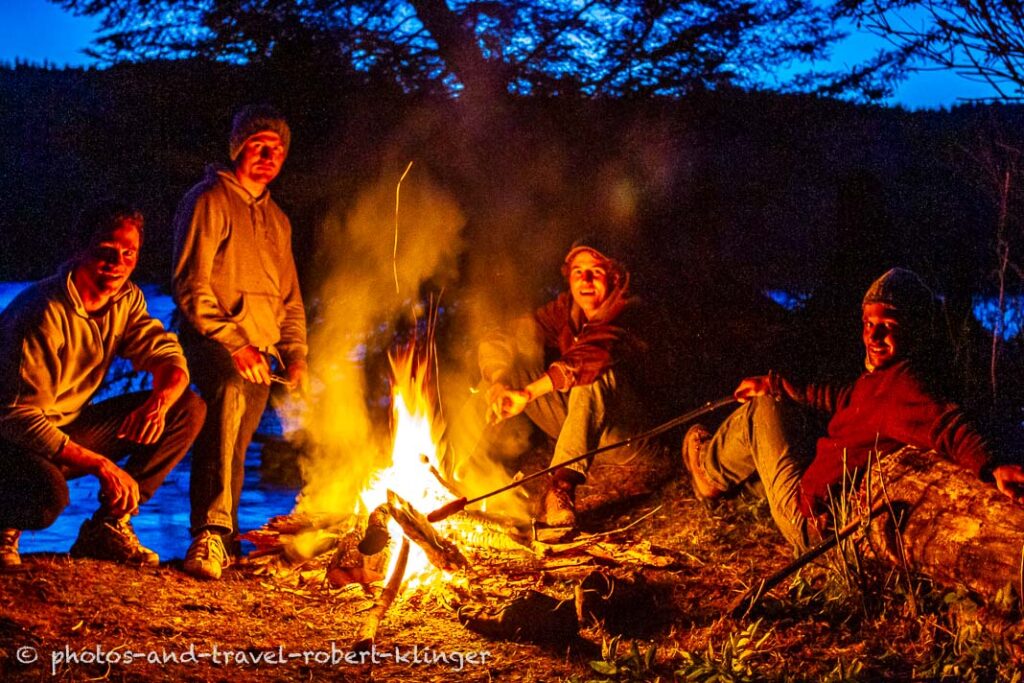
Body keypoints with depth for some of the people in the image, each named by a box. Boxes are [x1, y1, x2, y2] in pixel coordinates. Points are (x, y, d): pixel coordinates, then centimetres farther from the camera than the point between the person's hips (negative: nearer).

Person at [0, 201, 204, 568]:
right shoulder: (43, 313, -24)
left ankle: (107, 527, -2)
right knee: (49, 493, -41)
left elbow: (170, 358, -2)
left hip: (73, 429, 8)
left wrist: (159, 401, -28)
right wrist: (100, 465, -31)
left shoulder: (126, 299, 1)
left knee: (188, 408, -5)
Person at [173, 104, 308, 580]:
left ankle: (221, 539, 25)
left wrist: (294, 353, 13)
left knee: (234, 454, 8)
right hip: (212, 341, -8)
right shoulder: (209, 201, -1)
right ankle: (209, 533, -43)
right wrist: (233, 342, -18)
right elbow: (190, 285, -10)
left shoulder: (276, 220, 23)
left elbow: (290, 299, 29)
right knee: (230, 392, -35)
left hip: (260, 354, 8)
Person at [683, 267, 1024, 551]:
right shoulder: (884, 376, 2)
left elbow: (947, 423, -48)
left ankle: (711, 470, 36)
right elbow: (845, 398, 20)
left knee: (762, 410, 7)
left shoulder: (903, 383, -31)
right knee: (772, 400, 30)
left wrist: (990, 467, -69)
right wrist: (775, 384, 29)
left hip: (812, 521, -10)